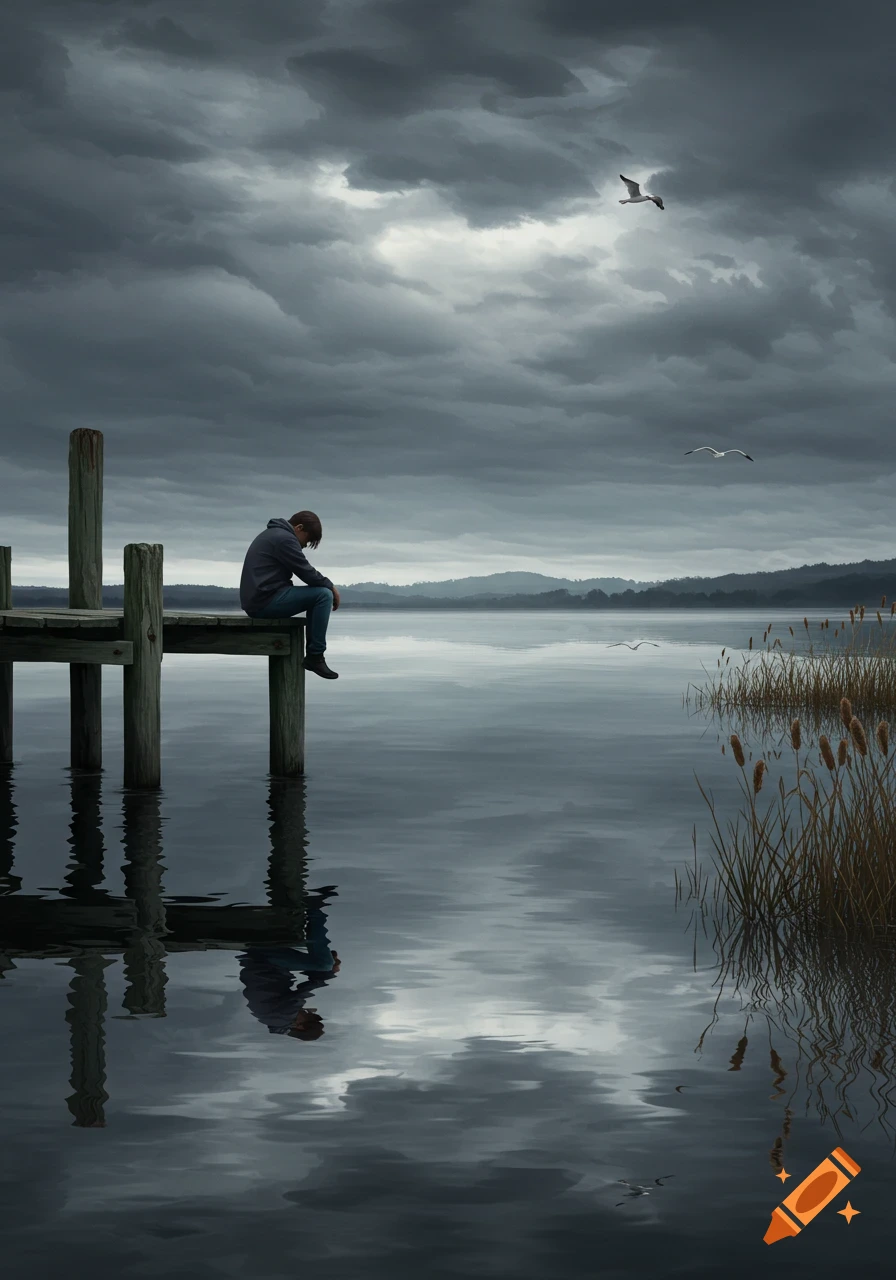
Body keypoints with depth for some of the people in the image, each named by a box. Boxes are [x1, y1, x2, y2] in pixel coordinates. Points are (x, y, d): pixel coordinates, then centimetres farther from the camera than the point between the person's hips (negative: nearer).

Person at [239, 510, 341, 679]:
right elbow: (307, 573, -13)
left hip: (254, 600, 11)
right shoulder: (284, 538, -11)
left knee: (316, 594, 22)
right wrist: (331, 586, 3)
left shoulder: (271, 534, 23)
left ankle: (312, 655, 17)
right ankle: (315, 657, -10)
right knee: (324, 595, -13)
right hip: (266, 600, -11)